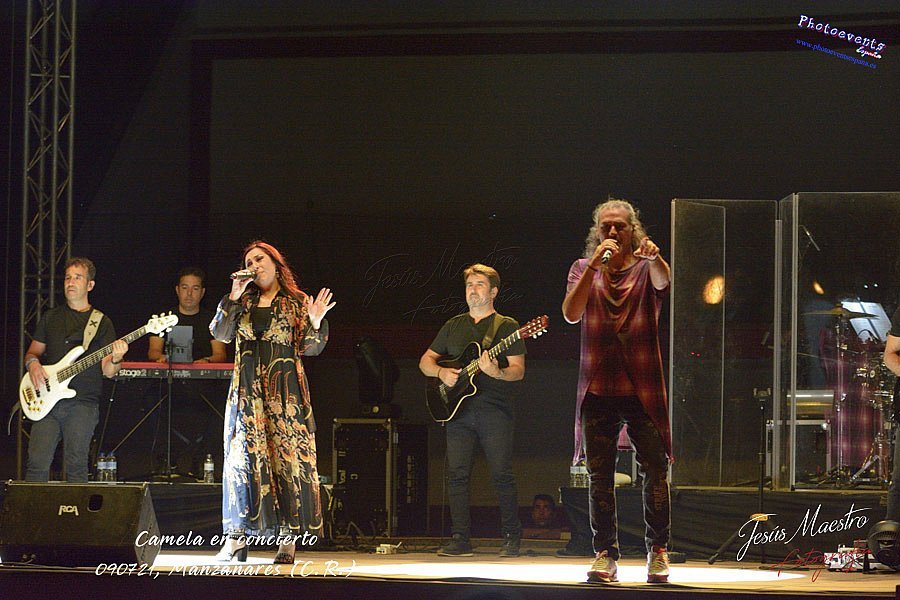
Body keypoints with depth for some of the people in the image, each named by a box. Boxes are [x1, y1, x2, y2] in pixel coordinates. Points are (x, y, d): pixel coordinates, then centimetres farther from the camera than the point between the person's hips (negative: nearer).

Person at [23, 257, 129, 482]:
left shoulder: (101, 322, 8)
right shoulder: (51, 317, 16)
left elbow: (107, 371, 3)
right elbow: (33, 352, 20)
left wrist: (115, 360, -20)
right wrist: (32, 363, -3)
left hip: (83, 404, -2)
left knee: (76, 466, -7)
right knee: (38, 461, -7)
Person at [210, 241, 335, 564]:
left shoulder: (297, 303, 6)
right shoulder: (244, 302, 14)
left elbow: (309, 348, 2)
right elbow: (220, 334, 3)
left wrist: (315, 323, -15)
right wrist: (234, 297, -2)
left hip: (285, 388, -2)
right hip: (248, 389, 2)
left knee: (288, 457, -7)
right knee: (243, 456, -2)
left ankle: (288, 540, -6)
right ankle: (236, 539, -1)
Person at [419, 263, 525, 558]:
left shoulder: (506, 326, 5)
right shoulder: (453, 326, 18)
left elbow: (518, 370, -3)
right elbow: (426, 360, 20)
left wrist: (497, 373, -24)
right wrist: (441, 372, -1)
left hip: (494, 411, -4)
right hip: (458, 409, 4)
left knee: (501, 475, -8)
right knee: (457, 474, -3)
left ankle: (512, 538, 3)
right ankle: (460, 539, -1)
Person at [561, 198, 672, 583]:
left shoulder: (645, 268, 7)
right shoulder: (584, 269, 11)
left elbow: (663, 283, -18)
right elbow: (571, 314, -7)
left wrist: (655, 257, -41)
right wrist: (594, 265, -17)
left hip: (643, 387, -1)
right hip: (598, 388, 1)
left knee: (655, 472, -4)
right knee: (600, 475, 1)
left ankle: (657, 551, 6)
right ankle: (605, 554, 6)